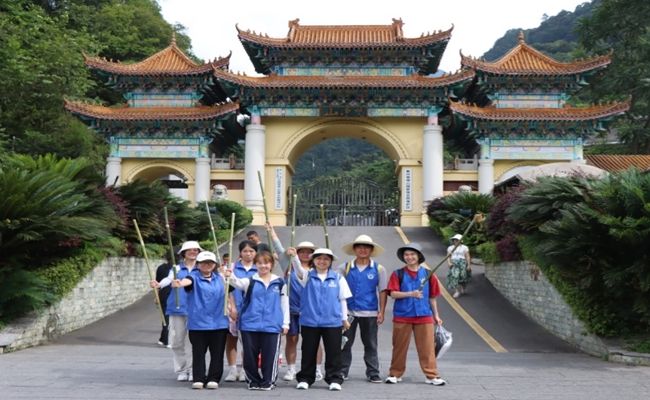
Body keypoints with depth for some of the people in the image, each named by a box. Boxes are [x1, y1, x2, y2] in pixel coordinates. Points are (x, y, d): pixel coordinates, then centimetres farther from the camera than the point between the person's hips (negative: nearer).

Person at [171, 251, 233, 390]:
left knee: (217, 353, 5)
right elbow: (187, 280, -28)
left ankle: (213, 379, 15)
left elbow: (226, 294, 23)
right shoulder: (195, 276, -5)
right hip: (198, 323, -3)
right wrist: (179, 283, -49)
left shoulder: (220, 278, 9)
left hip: (218, 322, 3)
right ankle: (198, 379, 11)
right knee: (198, 352, 3)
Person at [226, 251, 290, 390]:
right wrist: (230, 276, -38)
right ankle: (253, 381, 20)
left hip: (272, 325, 0)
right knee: (250, 355, 6)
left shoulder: (279, 282, 7)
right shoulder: (250, 281, 4)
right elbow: (238, 283, -17)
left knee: (269, 355, 2)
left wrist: (285, 323, 5)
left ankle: (268, 382, 15)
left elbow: (284, 304, 10)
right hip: (250, 324, 1)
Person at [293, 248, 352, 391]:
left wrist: (344, 318, 8)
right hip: (309, 321, 0)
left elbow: (342, 299, 9)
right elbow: (299, 269, -18)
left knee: (333, 352, 4)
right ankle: (305, 379, 19)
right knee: (308, 352, 8)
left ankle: (334, 379, 14)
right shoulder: (307, 276, 3)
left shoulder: (338, 278, 6)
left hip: (333, 321, 0)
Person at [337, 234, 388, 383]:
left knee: (371, 345, 6)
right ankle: (342, 372, 13)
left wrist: (381, 312, -3)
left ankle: (373, 373, 14)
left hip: (370, 313, 0)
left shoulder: (378, 269, 3)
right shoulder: (345, 267, 4)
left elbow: (382, 291, 3)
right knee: (345, 343, 4)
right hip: (348, 311, 0)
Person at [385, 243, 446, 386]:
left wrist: (436, 315, 12)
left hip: (424, 316, 1)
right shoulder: (398, 274, 1)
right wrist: (410, 294, -22)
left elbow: (432, 297, 11)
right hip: (402, 316, -1)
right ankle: (395, 374, 19)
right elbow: (393, 293, -9)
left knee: (427, 347, 1)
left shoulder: (428, 274, 6)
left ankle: (431, 375, 7)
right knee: (399, 347, 8)